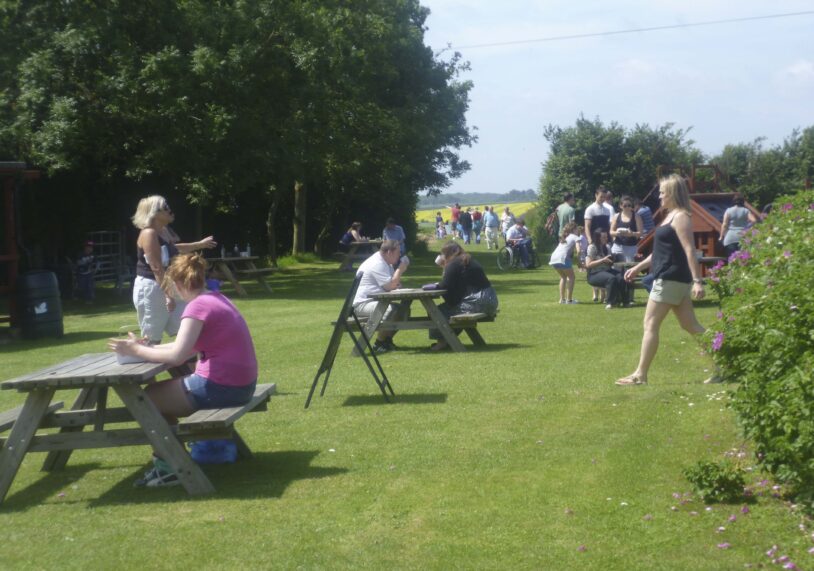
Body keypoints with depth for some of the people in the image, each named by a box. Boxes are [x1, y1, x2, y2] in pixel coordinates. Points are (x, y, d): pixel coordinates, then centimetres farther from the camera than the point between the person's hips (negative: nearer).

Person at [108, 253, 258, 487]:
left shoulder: (198, 306, -16)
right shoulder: (216, 298, 12)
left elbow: (176, 356, -23)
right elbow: (186, 346, 17)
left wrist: (137, 351, -11)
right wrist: (149, 347, 9)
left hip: (221, 387, -10)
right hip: (240, 385, 10)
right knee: (163, 392, 25)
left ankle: (167, 468, 11)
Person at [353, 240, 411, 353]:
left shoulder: (384, 262, 14)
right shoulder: (376, 264, -19)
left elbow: (395, 283, 18)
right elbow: (390, 286, -24)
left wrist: (400, 270, -2)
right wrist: (400, 269, -13)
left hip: (376, 301, 11)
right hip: (362, 304, -11)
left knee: (404, 309, 5)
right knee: (391, 310, -33)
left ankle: (387, 339, 11)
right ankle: (378, 344, -18)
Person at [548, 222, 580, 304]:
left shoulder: (564, 237, 32)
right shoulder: (575, 237, 11)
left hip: (553, 257, 6)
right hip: (562, 258, -6)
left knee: (563, 277, 25)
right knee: (571, 276, 11)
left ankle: (562, 299, 21)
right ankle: (569, 299, 5)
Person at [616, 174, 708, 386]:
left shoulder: (681, 217, -13)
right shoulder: (671, 216, 18)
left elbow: (689, 251, -20)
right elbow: (662, 250, 25)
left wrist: (697, 281, -26)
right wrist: (637, 268, 26)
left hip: (671, 279, -10)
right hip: (674, 279, 10)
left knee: (650, 324, -5)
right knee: (690, 325, 9)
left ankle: (640, 375, -2)